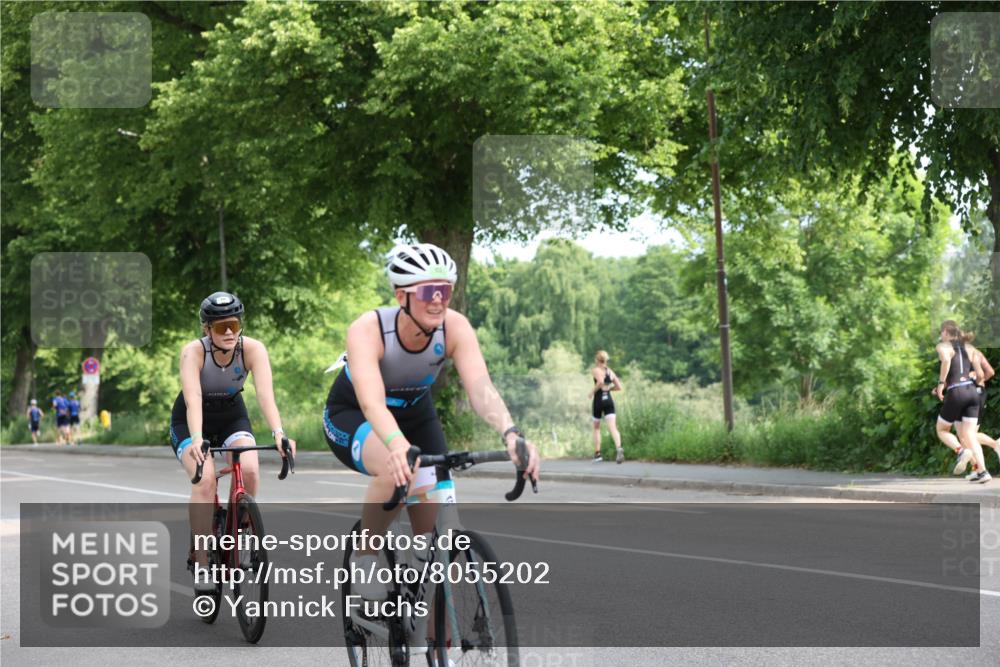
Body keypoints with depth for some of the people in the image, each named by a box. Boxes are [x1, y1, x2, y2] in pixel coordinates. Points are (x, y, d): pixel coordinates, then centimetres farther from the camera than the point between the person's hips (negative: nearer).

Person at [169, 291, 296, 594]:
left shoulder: (253, 349, -22)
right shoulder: (193, 352, -27)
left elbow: (265, 393, -34)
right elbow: (193, 399, -39)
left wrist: (278, 433, -50)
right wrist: (197, 440, -56)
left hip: (232, 416, 2)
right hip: (189, 422, -2)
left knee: (249, 470, -27)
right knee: (205, 479, -27)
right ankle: (202, 566, -21)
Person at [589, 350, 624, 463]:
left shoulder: (595, 370, -5)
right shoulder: (610, 371, 12)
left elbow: (600, 381, -25)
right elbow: (619, 387, 12)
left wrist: (593, 391, -11)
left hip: (598, 401, -3)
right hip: (609, 400, 3)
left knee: (596, 428, 16)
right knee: (612, 427, -10)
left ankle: (597, 454, 19)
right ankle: (619, 448, -36)